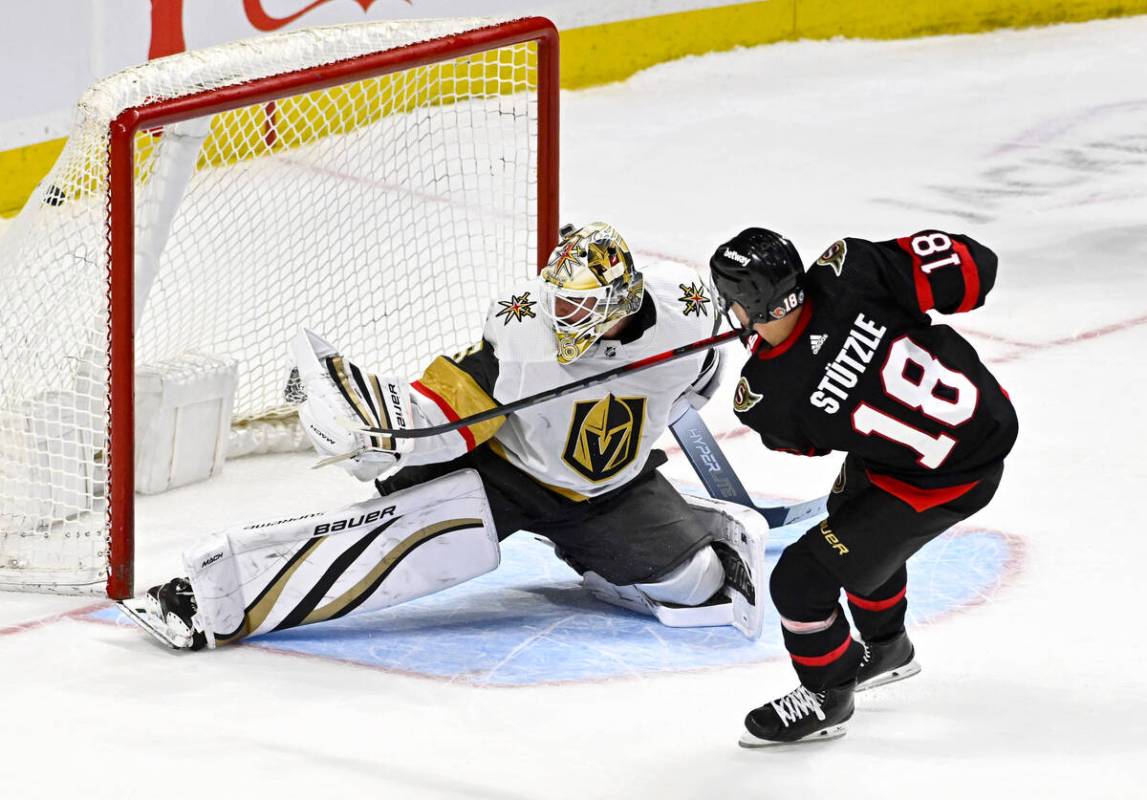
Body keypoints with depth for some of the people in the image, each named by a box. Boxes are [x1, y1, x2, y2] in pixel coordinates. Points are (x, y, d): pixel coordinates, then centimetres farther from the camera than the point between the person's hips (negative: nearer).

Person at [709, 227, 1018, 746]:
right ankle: (885, 647, 55)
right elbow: (973, 267, -19)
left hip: (945, 479, -7)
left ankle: (827, 695, 29)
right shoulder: (847, 274, -22)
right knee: (853, 512, 32)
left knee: (802, 579, 4)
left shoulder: (764, 401, -23)